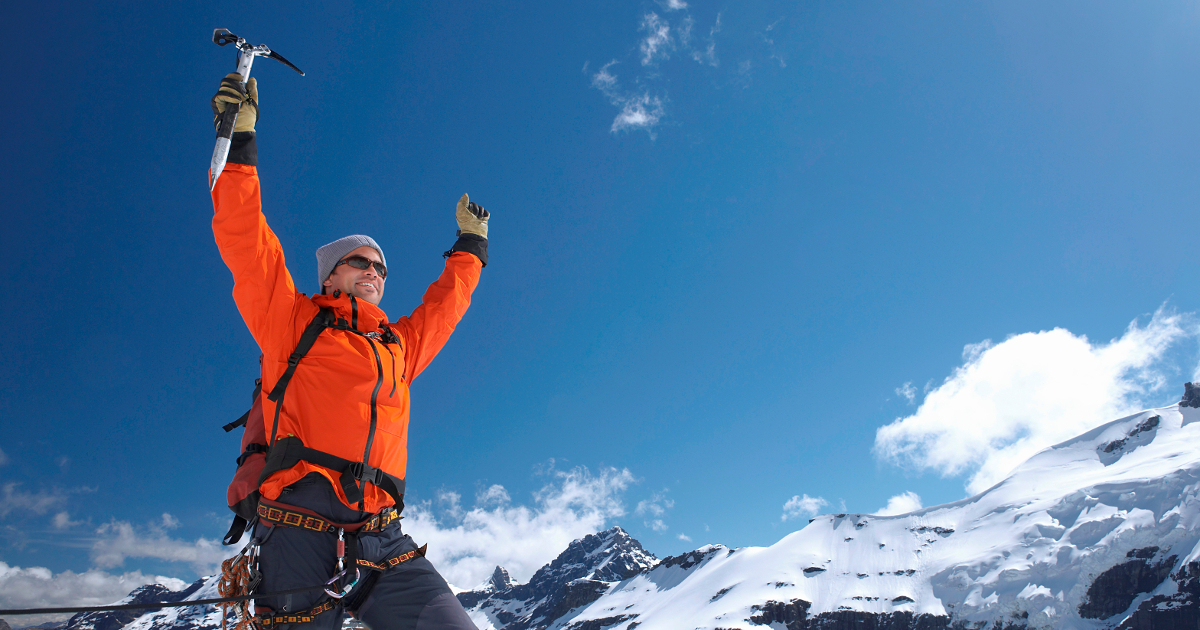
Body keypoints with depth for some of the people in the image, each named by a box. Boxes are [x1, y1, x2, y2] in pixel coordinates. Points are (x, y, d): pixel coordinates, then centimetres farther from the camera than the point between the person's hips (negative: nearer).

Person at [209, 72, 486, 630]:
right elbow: (246, 244, 8)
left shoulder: (399, 347, 26)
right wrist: (239, 141, 5)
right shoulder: (291, 321, 15)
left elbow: (445, 303, 42)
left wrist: (470, 244, 51)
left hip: (384, 544, 4)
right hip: (301, 534, -4)